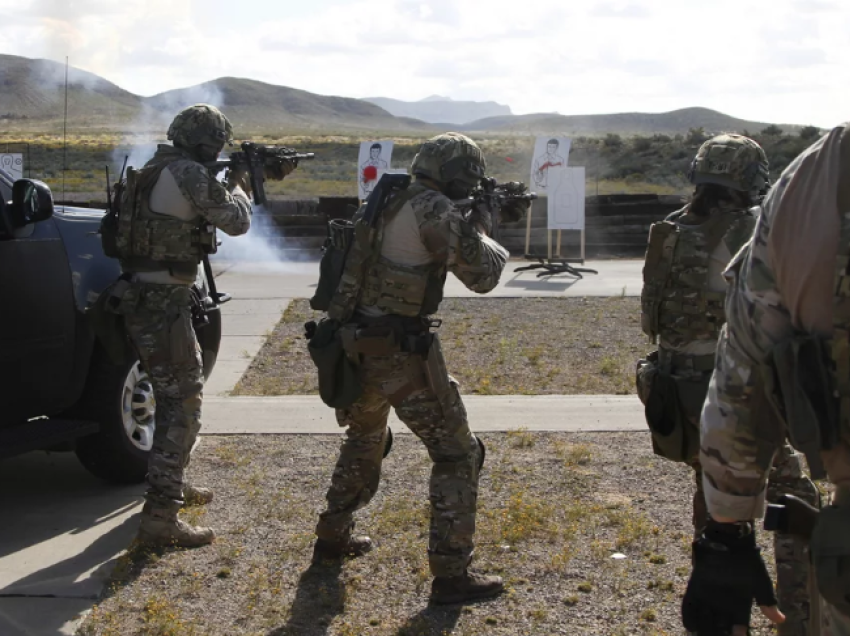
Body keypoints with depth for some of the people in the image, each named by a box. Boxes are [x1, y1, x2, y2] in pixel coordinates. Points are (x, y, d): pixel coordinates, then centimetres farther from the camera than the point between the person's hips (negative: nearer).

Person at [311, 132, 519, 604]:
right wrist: (483, 225, 10)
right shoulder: (435, 211, -15)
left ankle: (333, 535, 42)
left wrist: (467, 225, 20)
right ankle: (451, 573, 3)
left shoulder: (386, 204, 10)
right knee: (457, 454, 2)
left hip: (356, 347, 9)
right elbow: (483, 275, -7)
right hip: (401, 354, -8)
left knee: (364, 441, 30)